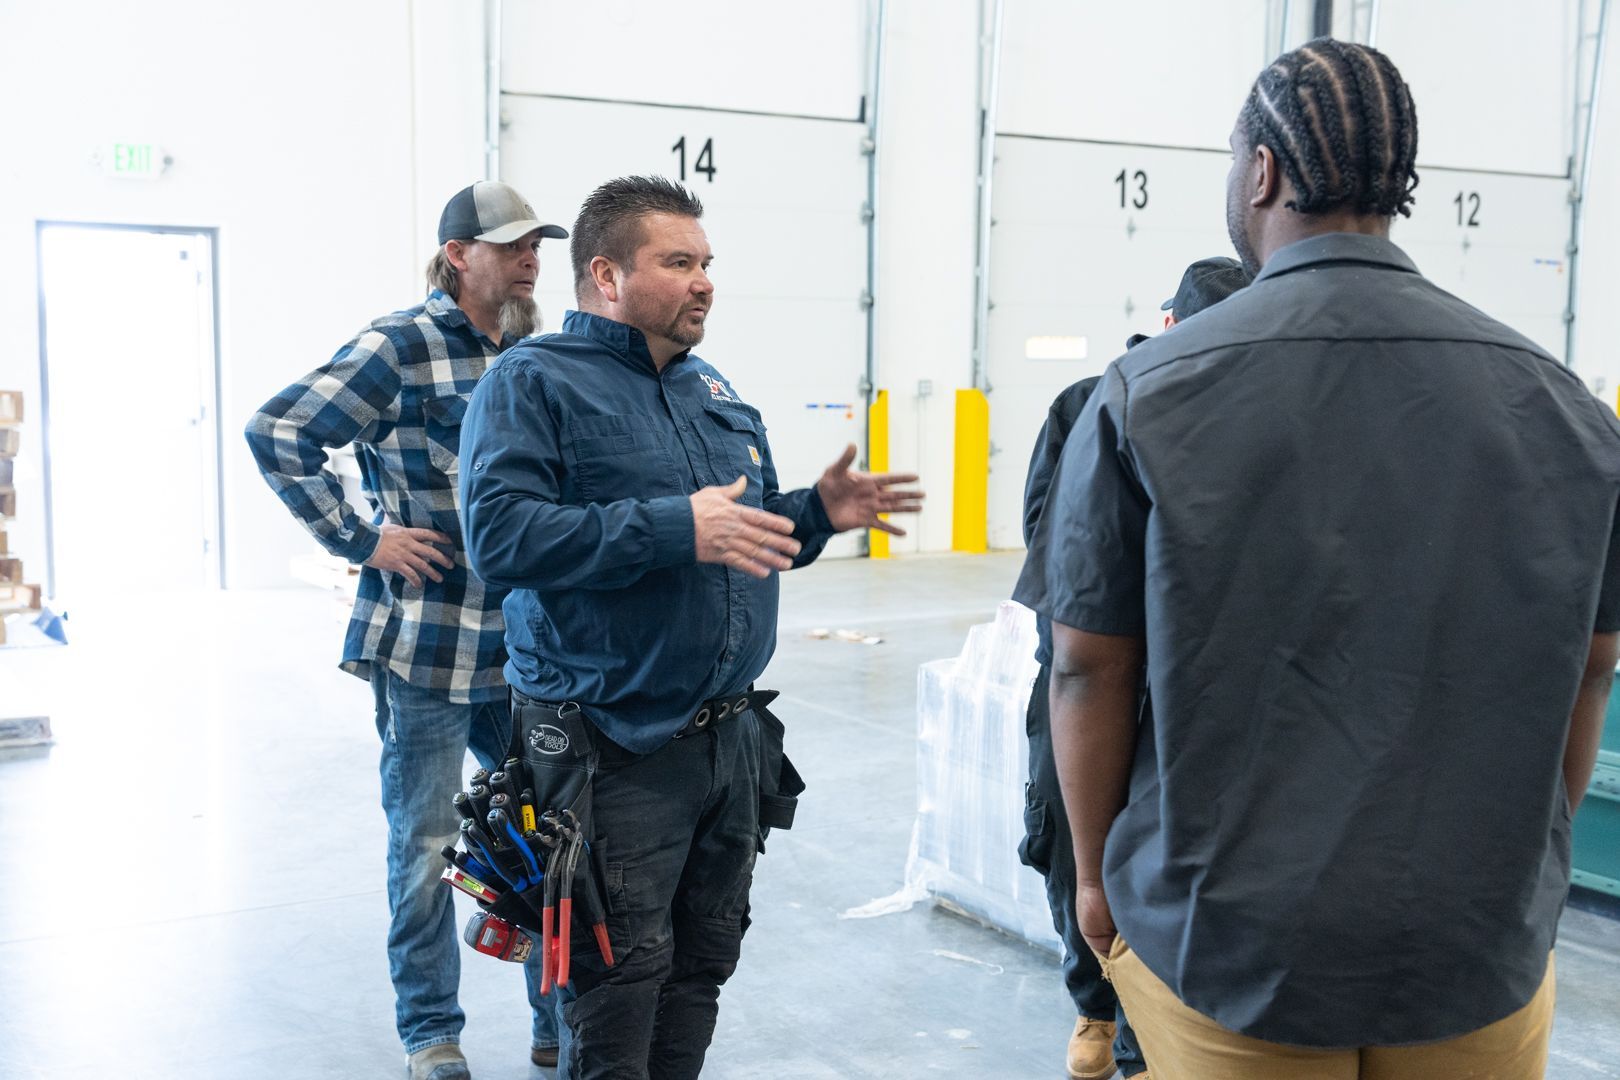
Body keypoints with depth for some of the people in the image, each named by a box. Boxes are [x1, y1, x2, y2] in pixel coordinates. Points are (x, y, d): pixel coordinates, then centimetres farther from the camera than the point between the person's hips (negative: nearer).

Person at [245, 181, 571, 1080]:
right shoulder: (401, 347, -10)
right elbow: (278, 433, -12)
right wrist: (360, 541, -13)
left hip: (522, 649, 6)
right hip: (425, 645, -5)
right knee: (426, 847, 7)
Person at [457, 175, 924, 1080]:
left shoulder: (717, 393, 16)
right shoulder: (534, 382, -7)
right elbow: (502, 532, -22)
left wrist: (818, 513, 3)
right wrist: (677, 526, -26)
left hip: (733, 735, 7)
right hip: (617, 755, -7)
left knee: (703, 963, 17)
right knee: (621, 980, -2)